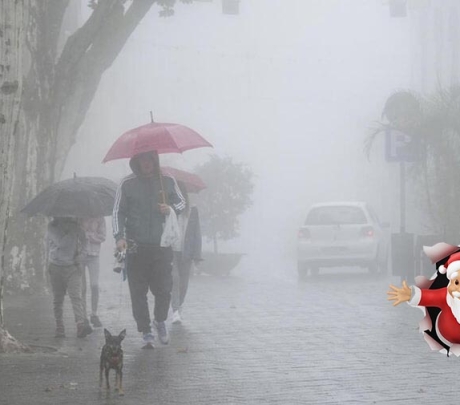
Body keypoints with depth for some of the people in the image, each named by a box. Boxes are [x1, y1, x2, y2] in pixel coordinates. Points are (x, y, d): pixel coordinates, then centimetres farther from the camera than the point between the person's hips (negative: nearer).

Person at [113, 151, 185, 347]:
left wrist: (171, 209, -6)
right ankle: (145, 331, 13)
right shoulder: (127, 184, 2)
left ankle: (160, 320, 25)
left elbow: (182, 203, 17)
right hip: (136, 248, -1)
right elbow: (118, 212, 2)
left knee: (164, 289, -2)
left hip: (162, 245, 1)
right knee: (138, 292, 1)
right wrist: (119, 236, -12)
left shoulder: (167, 181, 7)